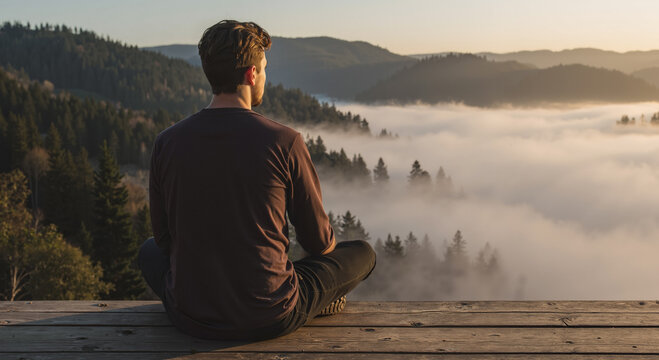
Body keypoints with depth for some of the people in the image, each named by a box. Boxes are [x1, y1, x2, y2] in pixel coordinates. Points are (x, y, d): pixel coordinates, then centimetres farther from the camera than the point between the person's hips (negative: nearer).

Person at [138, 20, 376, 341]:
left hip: (190, 318, 4)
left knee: (150, 251, 36)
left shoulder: (166, 142, -7)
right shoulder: (284, 142, -15)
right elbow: (318, 241, -4)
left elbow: (164, 238, 6)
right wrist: (327, 244, 21)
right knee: (362, 252, 20)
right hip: (271, 320, -3)